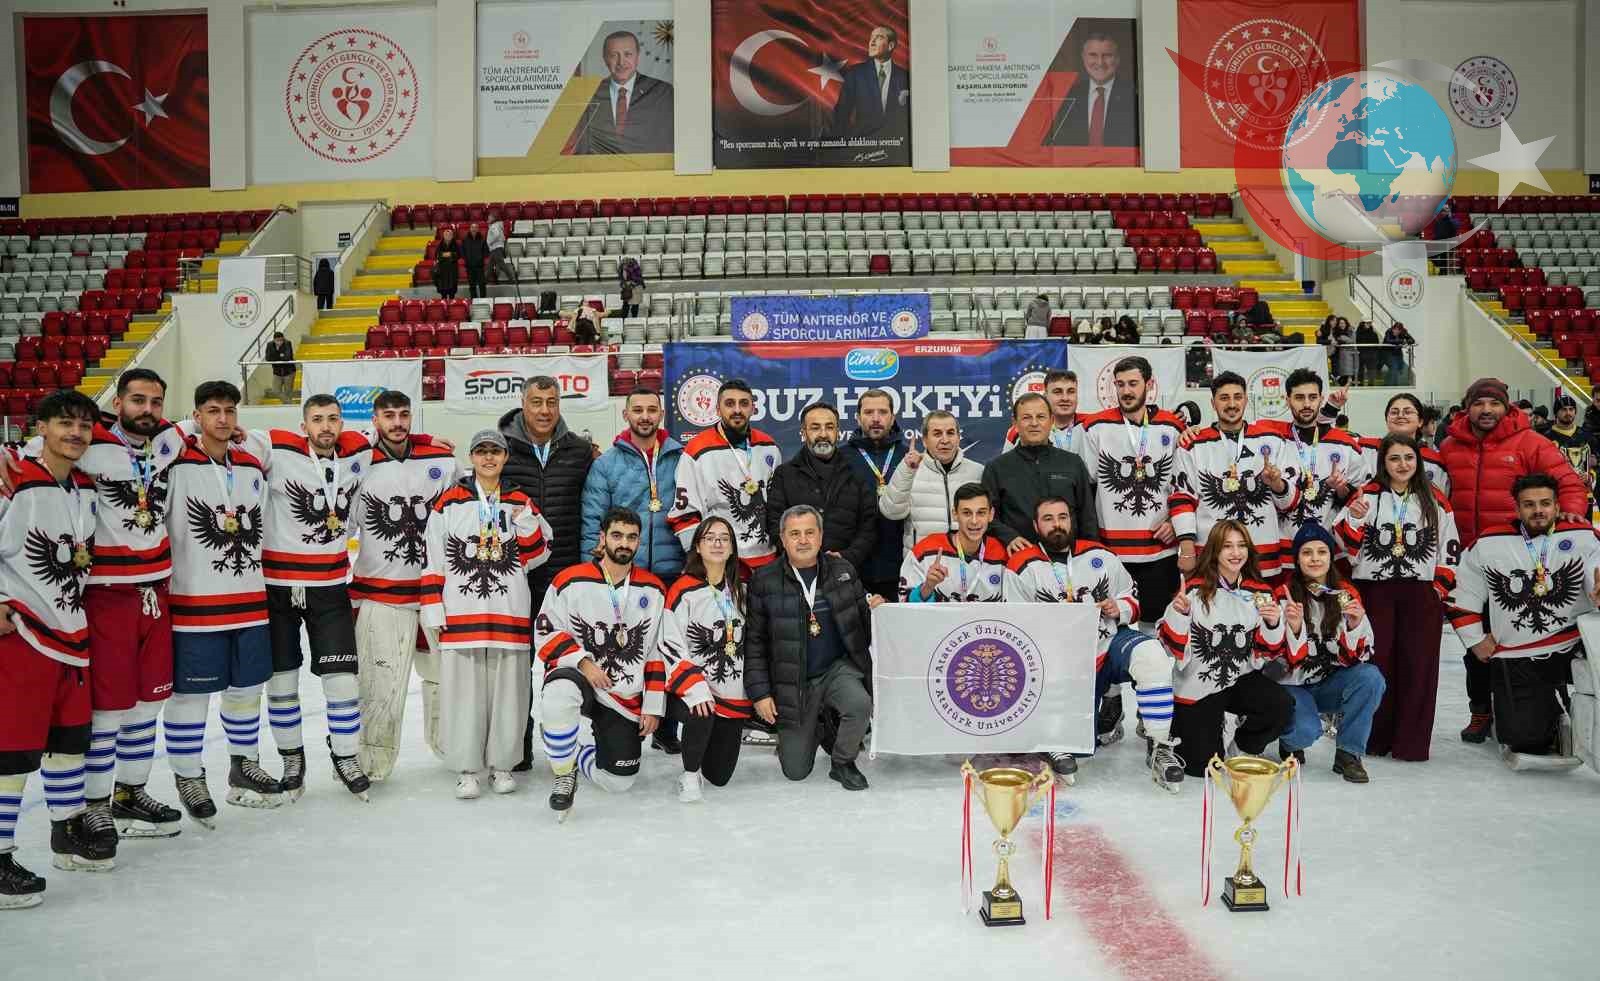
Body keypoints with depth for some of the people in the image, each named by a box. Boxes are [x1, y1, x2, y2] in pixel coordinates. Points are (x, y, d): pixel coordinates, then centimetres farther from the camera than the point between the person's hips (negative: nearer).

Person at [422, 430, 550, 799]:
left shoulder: (521, 503, 10)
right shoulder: (449, 503, 5)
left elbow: (536, 555, 6)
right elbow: (433, 562, 4)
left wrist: (526, 520, -9)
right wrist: (433, 612, 0)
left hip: (510, 612, 1)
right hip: (461, 612, -1)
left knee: (507, 689, 4)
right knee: (464, 690, 1)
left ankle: (501, 764, 17)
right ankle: (466, 769, 12)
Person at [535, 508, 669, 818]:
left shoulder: (654, 590, 3)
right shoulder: (571, 581, -6)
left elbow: (658, 653, 7)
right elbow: (546, 632, -5)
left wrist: (652, 707, 2)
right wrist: (583, 662, -19)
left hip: (627, 698, 3)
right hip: (577, 676, -3)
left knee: (618, 782, -2)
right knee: (559, 695, -40)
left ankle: (583, 747, 33)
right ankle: (564, 772, -13)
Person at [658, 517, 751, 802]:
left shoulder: (742, 591, 8)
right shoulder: (683, 591, -9)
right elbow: (671, 648, -14)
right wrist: (696, 690, -25)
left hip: (733, 695, 4)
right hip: (692, 692, -4)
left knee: (719, 776, 5)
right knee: (702, 716, -37)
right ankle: (689, 775, -8)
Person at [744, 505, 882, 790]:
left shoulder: (843, 571, 0)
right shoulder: (764, 580, -6)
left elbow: (863, 623, 10)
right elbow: (755, 641, -2)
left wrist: (873, 610, -13)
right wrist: (759, 692, -6)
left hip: (839, 667, 1)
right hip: (792, 682, -1)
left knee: (860, 705, -32)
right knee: (796, 771, 2)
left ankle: (843, 763, -1)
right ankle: (816, 729, 38)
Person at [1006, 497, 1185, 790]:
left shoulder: (1101, 555, 5)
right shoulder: (1023, 568, -4)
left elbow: (1132, 597, 14)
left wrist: (1119, 609, -8)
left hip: (1111, 642, 1)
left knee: (1150, 654, -34)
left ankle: (1160, 747, -21)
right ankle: (1107, 713, 24)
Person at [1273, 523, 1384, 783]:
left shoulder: (1347, 594, -1)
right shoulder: (1284, 595, -8)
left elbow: (1357, 656, -5)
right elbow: (1282, 659, -12)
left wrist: (1354, 625, -25)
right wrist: (1294, 628, -31)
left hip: (1331, 685, 3)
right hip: (1293, 686, -3)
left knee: (1371, 677, -27)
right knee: (1306, 731, -32)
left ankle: (1348, 754, -11)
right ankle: (1289, 743, 8)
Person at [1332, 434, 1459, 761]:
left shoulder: (1435, 501, 10)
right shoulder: (1367, 496, 5)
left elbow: (1451, 549, 13)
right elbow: (1344, 541, -1)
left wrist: (1441, 586, 3)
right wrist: (1352, 519, -20)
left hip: (1421, 593, 1)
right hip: (1374, 590, -1)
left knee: (1418, 664, -2)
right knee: (1376, 661, -2)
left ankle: (1411, 742, 5)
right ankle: (1375, 737, 8)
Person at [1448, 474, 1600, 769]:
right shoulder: (1489, 543, -1)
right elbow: (1462, 592, 9)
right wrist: (1476, 639, 6)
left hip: (1574, 644, 1)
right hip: (1515, 655, -1)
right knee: (1526, 739, -9)